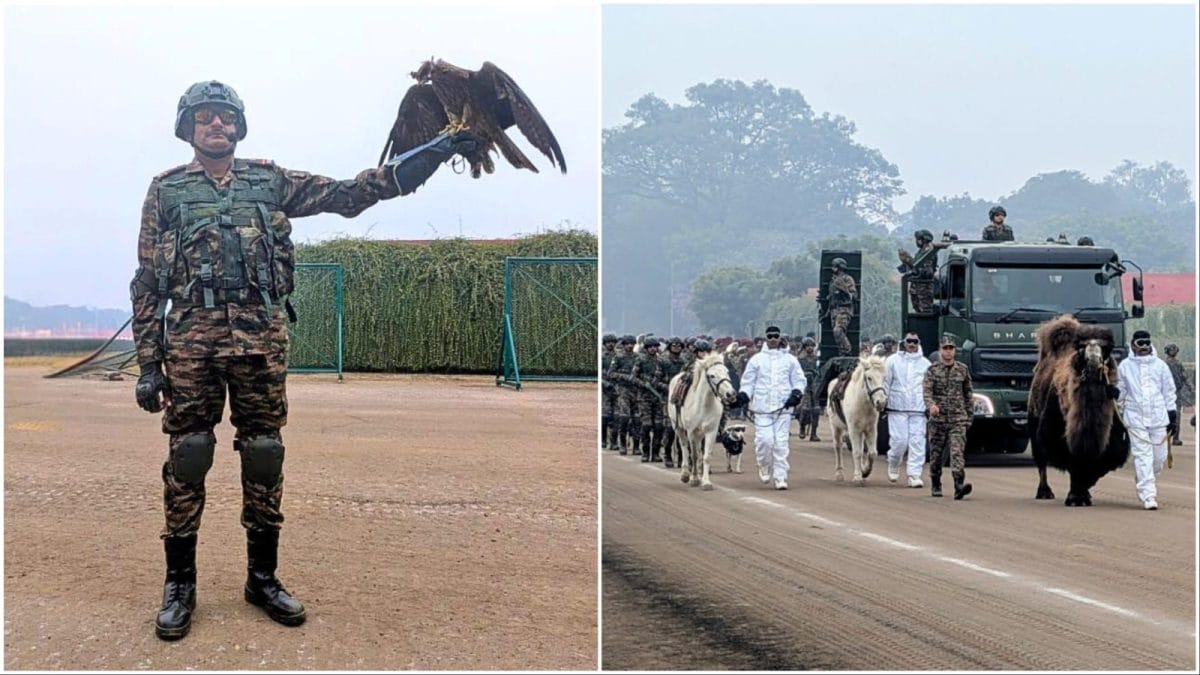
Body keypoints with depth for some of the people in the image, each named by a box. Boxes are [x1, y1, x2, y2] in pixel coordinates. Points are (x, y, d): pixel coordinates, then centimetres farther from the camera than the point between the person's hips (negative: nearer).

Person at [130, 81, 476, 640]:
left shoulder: (270, 182, 13)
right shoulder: (166, 190, 9)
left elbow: (349, 194, 7)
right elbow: (146, 285, 8)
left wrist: (436, 154, -2)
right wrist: (147, 365, 0)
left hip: (261, 338, 2)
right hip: (191, 337, -2)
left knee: (263, 457, 5)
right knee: (187, 459, -1)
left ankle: (263, 577, 17)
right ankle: (180, 584, 9)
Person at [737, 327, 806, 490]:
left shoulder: (790, 360, 10)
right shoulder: (757, 359, 8)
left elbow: (799, 380, 12)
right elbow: (748, 381, 9)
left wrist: (796, 393, -6)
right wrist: (744, 394, -8)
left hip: (783, 408, 1)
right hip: (762, 408, -1)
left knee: (781, 443, -2)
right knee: (764, 439, -10)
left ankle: (780, 477, 4)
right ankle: (764, 467, 17)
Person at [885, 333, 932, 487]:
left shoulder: (925, 363, 11)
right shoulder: (893, 360, 7)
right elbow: (885, 382, 7)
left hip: (918, 409, 2)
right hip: (897, 408, -2)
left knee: (917, 442, -5)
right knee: (899, 440, -6)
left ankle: (914, 475, -2)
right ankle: (893, 465, 21)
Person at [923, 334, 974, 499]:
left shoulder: (962, 370, 7)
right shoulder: (932, 370, 1)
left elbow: (968, 394, 14)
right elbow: (927, 391, -11)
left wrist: (969, 415, 12)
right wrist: (931, 405, -31)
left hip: (958, 419, 0)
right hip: (938, 418, 0)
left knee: (957, 452, -15)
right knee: (936, 454, 9)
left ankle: (959, 485, -26)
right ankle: (935, 485, 27)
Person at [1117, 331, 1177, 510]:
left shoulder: (1160, 365, 6)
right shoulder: (1125, 366, 4)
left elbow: (1169, 391, 10)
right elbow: (1120, 392, 11)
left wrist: (1172, 415, 7)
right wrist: (1117, 416, 8)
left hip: (1158, 417, 2)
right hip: (1135, 418, -2)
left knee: (1159, 456, 3)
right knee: (1143, 456, -8)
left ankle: (1145, 480, 32)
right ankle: (1148, 495, -8)